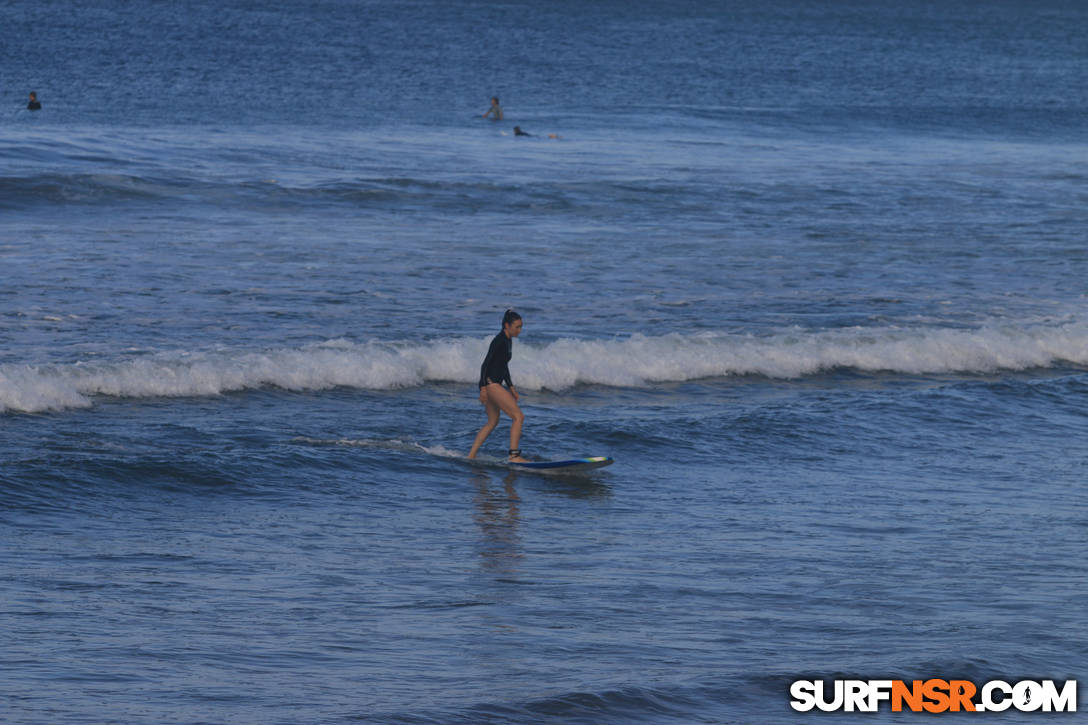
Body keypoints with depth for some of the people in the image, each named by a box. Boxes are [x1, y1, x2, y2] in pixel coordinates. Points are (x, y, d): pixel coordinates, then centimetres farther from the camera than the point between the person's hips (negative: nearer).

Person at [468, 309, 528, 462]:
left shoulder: (508, 341, 15)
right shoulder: (499, 341, -15)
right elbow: (486, 363, -18)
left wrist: (511, 386, 25)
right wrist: (483, 387, -22)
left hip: (494, 385, 11)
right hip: (490, 384, -11)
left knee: (492, 422, 19)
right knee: (518, 416, -10)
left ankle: (471, 455, 22)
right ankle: (514, 455, -11)